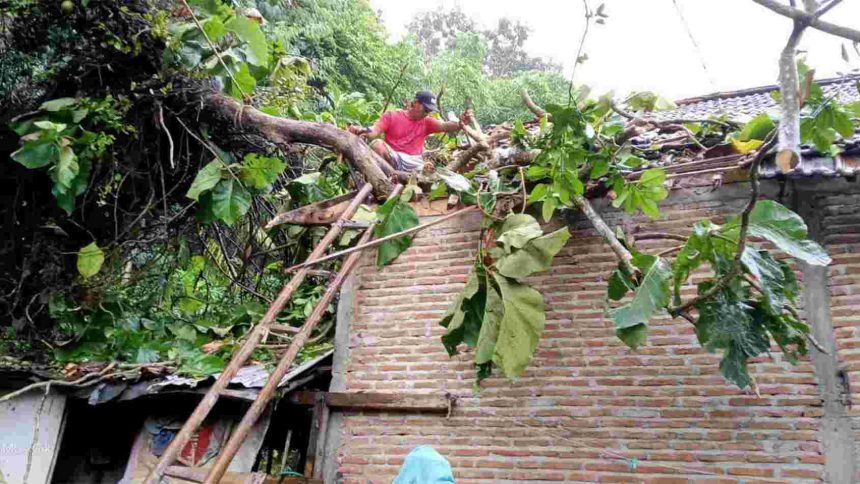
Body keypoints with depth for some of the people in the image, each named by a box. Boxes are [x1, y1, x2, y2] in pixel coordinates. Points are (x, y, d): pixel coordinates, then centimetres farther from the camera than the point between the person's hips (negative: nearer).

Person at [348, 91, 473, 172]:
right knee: (377, 144, -32)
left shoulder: (427, 122, 13)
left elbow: (444, 126, -5)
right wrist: (363, 131, -31)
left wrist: (460, 124, -29)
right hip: (392, 157, -2)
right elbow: (375, 131, -6)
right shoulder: (391, 115, 7)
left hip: (414, 162, 2)